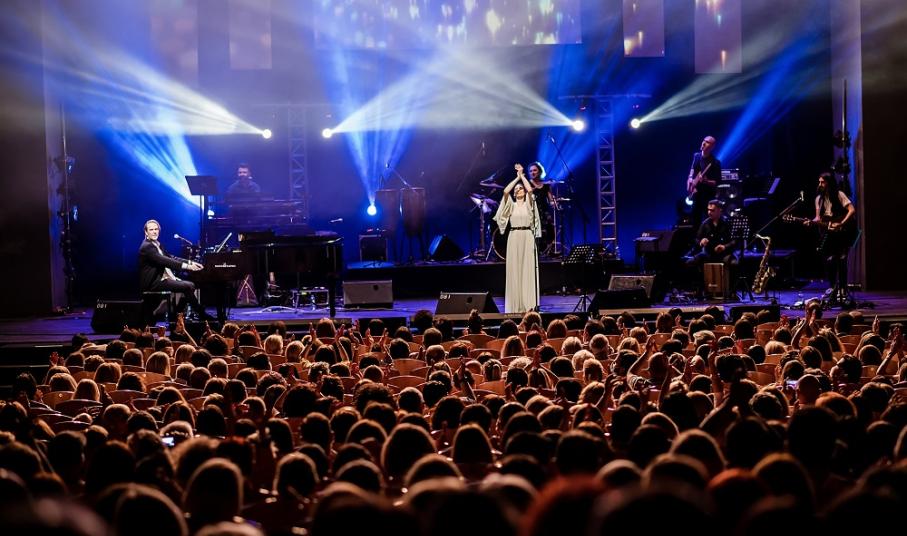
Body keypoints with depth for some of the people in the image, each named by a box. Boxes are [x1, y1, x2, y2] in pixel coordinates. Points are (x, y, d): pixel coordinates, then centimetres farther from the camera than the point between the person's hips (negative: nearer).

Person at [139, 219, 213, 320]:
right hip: (153, 282, -10)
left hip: (162, 278, 10)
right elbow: (164, 261, -25)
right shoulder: (147, 247, -15)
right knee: (188, 287, -17)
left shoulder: (157, 244, 15)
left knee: (190, 285, 2)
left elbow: (170, 257, 15)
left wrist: (190, 262, 2)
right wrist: (186, 266, -30)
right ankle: (202, 314, -7)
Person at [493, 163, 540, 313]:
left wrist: (522, 176, 0)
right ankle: (516, 305, 0)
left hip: (527, 237, -1)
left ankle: (529, 303, -5)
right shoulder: (511, 205, 10)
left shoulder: (528, 204, 7)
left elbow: (530, 190, -11)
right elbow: (505, 191, -7)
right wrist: (517, 177, 1)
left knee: (528, 269, -4)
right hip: (514, 237, 1)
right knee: (514, 270, -2)